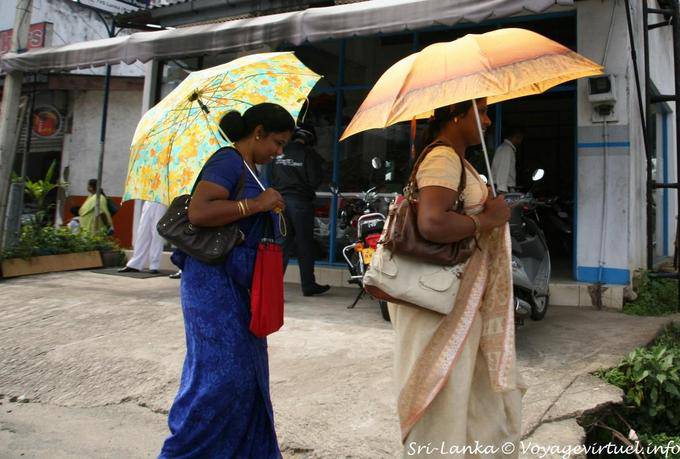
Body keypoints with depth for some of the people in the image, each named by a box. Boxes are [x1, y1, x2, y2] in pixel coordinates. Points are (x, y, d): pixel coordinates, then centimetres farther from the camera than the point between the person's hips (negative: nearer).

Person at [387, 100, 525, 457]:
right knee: (444, 397, 4)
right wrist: (489, 219, -21)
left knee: (481, 391, 22)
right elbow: (432, 223, -34)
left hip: (465, 299, 11)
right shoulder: (442, 159, -19)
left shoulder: (457, 159, 15)